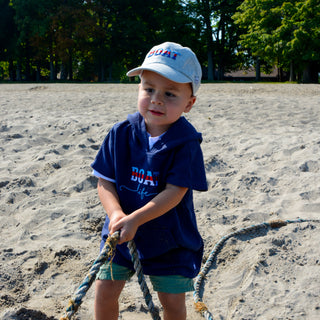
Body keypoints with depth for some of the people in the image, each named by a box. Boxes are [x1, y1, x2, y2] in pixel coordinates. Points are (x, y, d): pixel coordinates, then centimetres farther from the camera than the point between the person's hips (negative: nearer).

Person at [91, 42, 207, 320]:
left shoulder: (186, 142, -18)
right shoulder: (122, 133, -8)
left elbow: (174, 193, -23)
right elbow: (105, 181, -6)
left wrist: (134, 219, -30)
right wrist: (116, 214, -25)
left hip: (170, 237, -3)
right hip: (121, 233, 3)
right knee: (105, 291, 11)